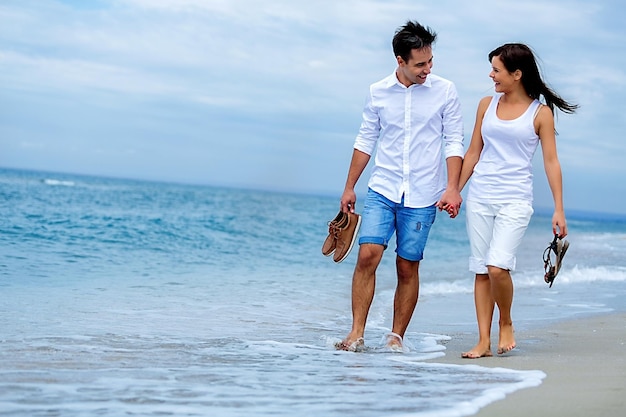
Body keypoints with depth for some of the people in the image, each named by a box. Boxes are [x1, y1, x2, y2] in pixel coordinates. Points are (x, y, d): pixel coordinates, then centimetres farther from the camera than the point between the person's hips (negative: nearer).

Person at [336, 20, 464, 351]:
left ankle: (396, 336, 14)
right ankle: (357, 333, -7)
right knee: (368, 255, -12)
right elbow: (365, 141, 12)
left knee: (408, 268, 3)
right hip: (382, 190, 1)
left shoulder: (444, 91, -1)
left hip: (422, 196, -1)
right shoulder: (378, 92, 4)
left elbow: (454, 142, -1)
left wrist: (452, 187, -12)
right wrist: (349, 187, 12)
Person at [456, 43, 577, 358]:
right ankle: (484, 341, 7)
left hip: (515, 199, -4)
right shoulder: (487, 105, 9)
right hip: (480, 197, 4)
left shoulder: (540, 113, -1)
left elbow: (551, 161, -2)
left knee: (498, 267, -18)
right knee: (481, 270, 2)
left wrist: (559, 209, -6)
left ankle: (506, 323, 7)